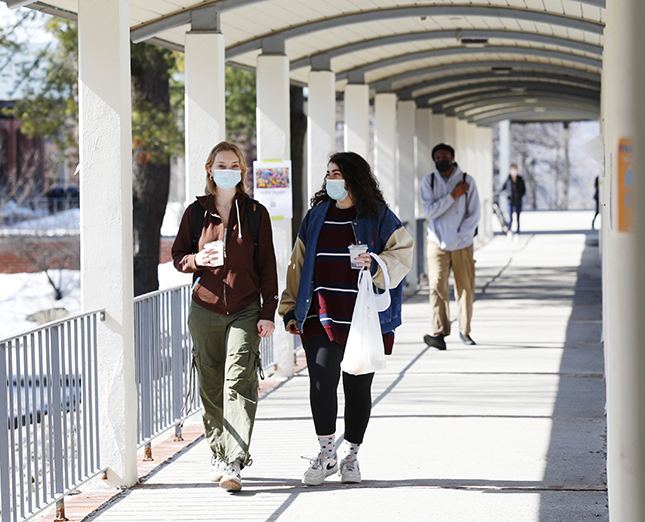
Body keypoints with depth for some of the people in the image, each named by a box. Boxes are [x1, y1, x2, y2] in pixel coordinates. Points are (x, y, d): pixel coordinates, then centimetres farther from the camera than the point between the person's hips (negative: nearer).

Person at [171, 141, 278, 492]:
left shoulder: (255, 213, 3)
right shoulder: (196, 212, 6)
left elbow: (267, 266, 4)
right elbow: (178, 256, 12)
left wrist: (268, 313, -2)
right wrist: (197, 260, -12)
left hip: (245, 311, -2)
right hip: (205, 311, 2)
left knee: (239, 382, -13)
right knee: (211, 387, 6)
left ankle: (235, 463, -17)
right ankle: (219, 455, 20)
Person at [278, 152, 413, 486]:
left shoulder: (379, 217, 2)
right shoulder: (316, 216, 12)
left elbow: (402, 253, 1)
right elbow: (299, 264, 16)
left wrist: (376, 266, -18)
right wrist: (291, 309, 12)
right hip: (322, 317, 2)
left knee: (358, 388, 5)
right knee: (321, 383, -10)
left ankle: (350, 457, 19)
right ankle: (325, 454, 4)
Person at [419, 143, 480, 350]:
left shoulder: (467, 181, 0)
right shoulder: (428, 181, 1)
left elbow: (474, 214, -1)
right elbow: (430, 212, -9)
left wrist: (459, 237, -12)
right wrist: (453, 195, -14)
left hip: (462, 244, 1)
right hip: (437, 242, -1)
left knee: (465, 287, 5)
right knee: (437, 286, -14)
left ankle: (465, 331, 21)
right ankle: (439, 334, -19)